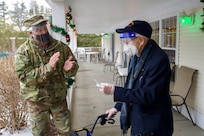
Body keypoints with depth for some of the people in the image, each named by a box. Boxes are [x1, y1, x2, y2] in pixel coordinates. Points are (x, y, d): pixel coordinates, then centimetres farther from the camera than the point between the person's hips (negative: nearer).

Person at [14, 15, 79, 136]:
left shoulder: (61, 47, -5)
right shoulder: (23, 51, -13)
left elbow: (74, 66, 1)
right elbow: (24, 76, -22)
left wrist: (68, 69, -24)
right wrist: (48, 67, -33)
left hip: (59, 97, 2)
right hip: (37, 100, -2)